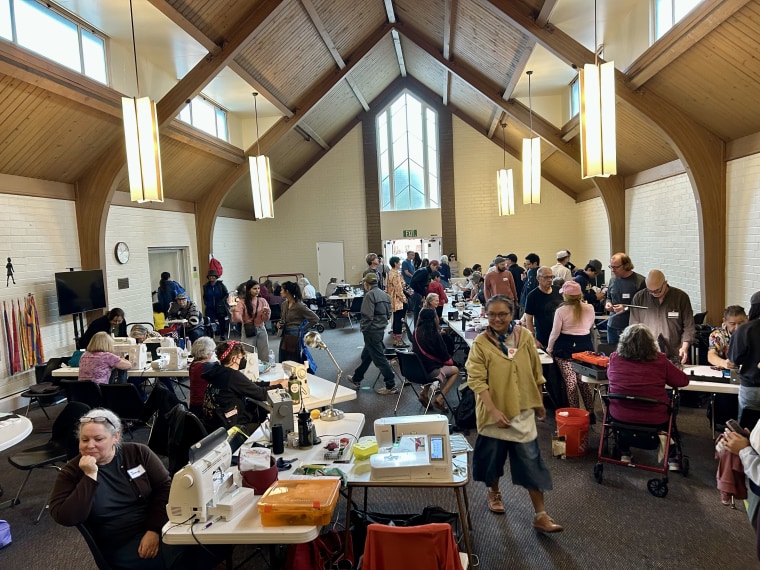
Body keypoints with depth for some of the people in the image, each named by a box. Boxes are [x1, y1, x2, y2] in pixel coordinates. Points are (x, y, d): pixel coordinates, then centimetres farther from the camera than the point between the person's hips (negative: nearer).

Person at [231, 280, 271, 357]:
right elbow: (238, 319, -18)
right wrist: (234, 311, -38)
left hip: (261, 330, 3)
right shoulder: (242, 302, -6)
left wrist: (267, 312, -17)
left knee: (265, 357, 10)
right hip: (248, 331, -3)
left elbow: (265, 319, 3)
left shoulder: (262, 301, 3)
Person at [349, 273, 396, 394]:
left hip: (371, 331, -9)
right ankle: (357, 379, 36)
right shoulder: (384, 294, 9)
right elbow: (388, 313, 12)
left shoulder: (369, 295, -17)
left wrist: (363, 328, -7)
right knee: (366, 355, 21)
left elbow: (367, 316, -22)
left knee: (379, 358, -3)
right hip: (381, 329, 9)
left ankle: (391, 386, 1)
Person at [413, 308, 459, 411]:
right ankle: (439, 399, 5)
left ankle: (424, 393, 19)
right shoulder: (434, 334, -18)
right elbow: (444, 354, -7)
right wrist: (449, 360, 14)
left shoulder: (417, 331, 0)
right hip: (430, 371, -6)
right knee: (455, 370, 17)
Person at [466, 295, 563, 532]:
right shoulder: (480, 343, -13)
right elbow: (476, 380, -17)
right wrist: (493, 410, -25)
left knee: (531, 461, 4)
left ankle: (540, 515, 13)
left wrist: (539, 403, 13)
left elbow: (535, 373, 7)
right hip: (493, 411, -2)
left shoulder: (524, 337, -4)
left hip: (523, 410, 2)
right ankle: (494, 492, 43)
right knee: (493, 456, 15)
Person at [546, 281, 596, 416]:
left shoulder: (561, 310, -11)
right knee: (584, 380, 12)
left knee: (570, 381, 2)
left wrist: (549, 348, 8)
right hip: (585, 346, 4)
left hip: (565, 348, -3)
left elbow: (555, 333, -5)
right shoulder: (589, 308, -2)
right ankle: (590, 413, 17)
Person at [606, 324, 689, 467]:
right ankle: (672, 459, 39)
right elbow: (683, 380, -2)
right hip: (653, 419, -1)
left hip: (619, 416, 1)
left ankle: (624, 453, 42)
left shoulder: (615, 358, -10)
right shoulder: (659, 361, -14)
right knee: (669, 411, 33)